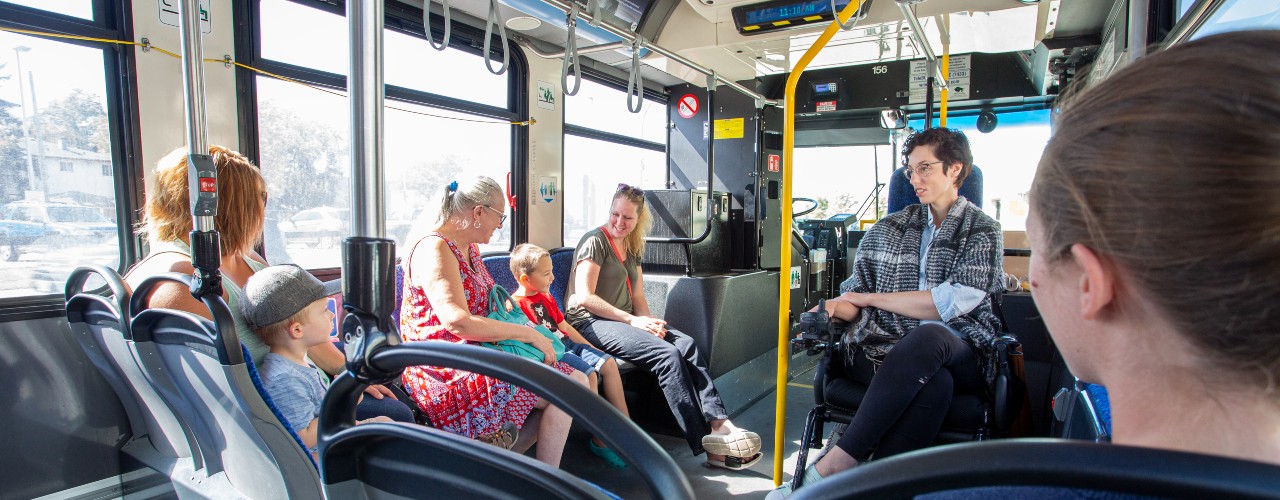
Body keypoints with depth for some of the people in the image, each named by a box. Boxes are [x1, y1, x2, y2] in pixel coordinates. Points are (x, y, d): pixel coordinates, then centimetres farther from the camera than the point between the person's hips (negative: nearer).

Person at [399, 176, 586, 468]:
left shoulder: (470, 248, 15)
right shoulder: (434, 249, -16)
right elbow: (457, 321, -27)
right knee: (572, 384, -15)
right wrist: (528, 334, -21)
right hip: (447, 375, -10)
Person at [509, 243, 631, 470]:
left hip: (566, 344, 9)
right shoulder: (516, 304, -9)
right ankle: (600, 440, -14)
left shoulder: (546, 297, 20)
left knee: (608, 363, -5)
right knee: (589, 374, -27)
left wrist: (590, 347, 19)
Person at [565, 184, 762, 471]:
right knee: (668, 355, -27)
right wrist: (632, 320, -17)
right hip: (591, 323, -7)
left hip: (626, 321, 8)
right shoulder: (595, 240, -5)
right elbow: (584, 297, -14)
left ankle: (719, 424, -27)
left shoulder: (632, 248, 19)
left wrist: (649, 321, -5)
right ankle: (707, 445, -25)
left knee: (686, 345, -19)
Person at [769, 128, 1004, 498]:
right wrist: (831, 310, -8)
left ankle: (833, 466, -37)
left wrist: (870, 298, -3)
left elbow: (951, 303, -7)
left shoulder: (983, 231, 9)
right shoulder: (888, 229, 19)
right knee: (935, 384, -35)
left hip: (957, 355, -1)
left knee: (927, 336, -38)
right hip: (884, 351, 1)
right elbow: (855, 296, 17)